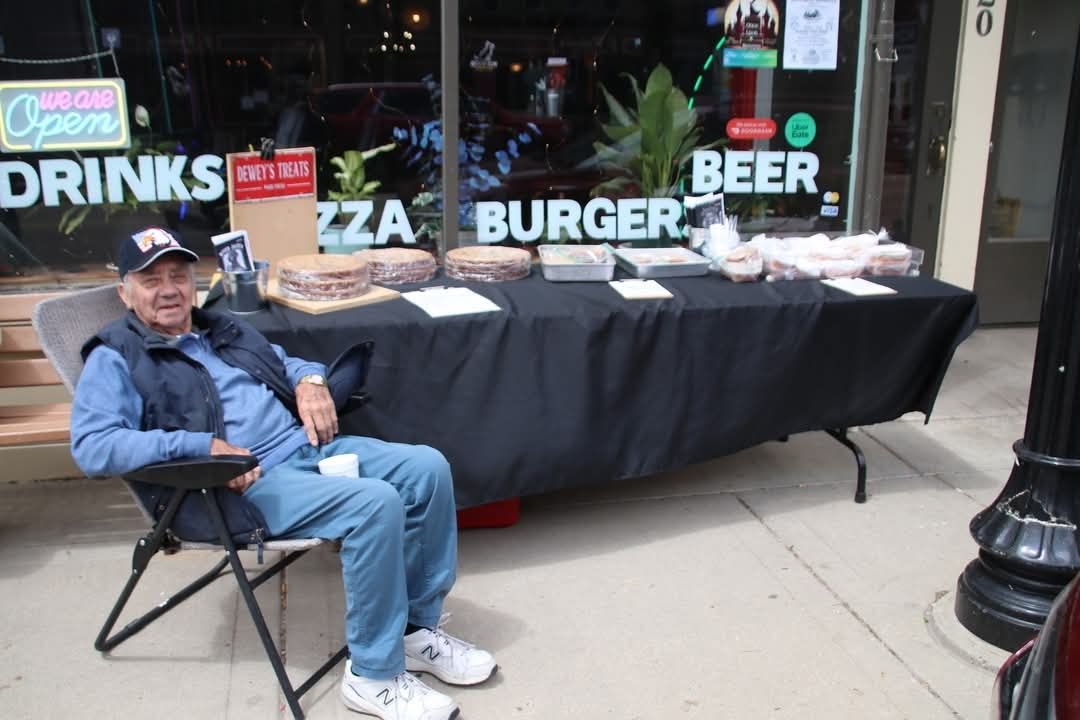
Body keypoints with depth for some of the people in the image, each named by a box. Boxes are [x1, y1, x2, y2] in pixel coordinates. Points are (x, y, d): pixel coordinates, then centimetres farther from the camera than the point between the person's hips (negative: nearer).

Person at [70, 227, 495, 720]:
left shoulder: (224, 330, 23)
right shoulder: (116, 358, 2)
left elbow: (287, 364, 33)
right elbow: (91, 446, -13)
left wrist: (310, 381, 6)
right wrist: (202, 446, -21)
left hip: (308, 447, 8)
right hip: (245, 484, -7)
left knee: (427, 468, -10)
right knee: (376, 503, -30)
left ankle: (417, 627, 4)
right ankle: (374, 675, -14)